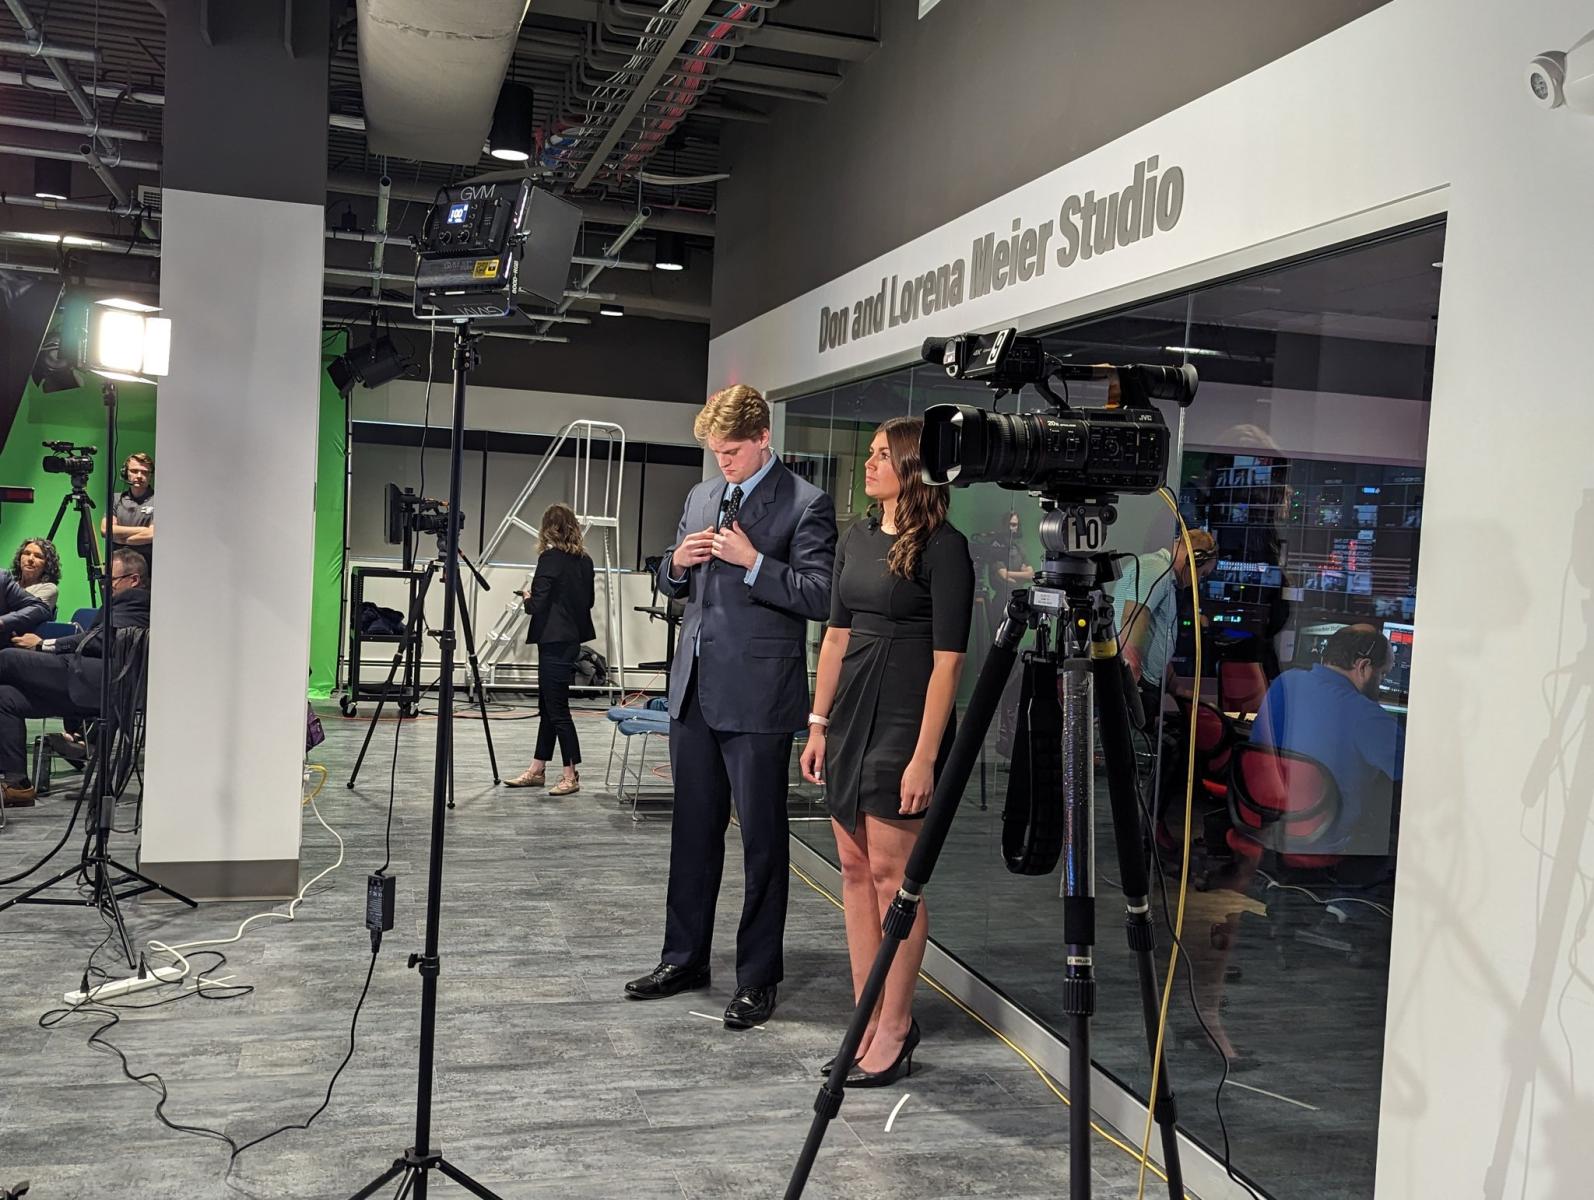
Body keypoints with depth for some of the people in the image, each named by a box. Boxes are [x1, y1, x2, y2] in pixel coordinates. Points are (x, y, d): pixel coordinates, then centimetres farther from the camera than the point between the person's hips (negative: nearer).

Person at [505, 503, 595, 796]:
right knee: (547, 706, 15)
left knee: (557, 708, -2)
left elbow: (538, 604, -16)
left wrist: (527, 598, 5)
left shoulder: (550, 558, -14)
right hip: (573, 638, 8)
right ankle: (537, 769, 23)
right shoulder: (584, 560, 8)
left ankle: (571, 775, 3)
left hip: (553, 642, -8)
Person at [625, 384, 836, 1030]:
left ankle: (758, 977, 14)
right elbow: (671, 584, 21)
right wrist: (679, 562, -1)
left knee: (761, 837, 2)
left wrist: (753, 561, -21)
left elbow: (819, 597, -14)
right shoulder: (702, 496, 15)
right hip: (694, 687, 7)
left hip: (756, 697, -7)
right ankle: (685, 957, 29)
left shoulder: (806, 504, -7)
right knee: (693, 828, 16)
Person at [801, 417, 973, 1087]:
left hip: (904, 719, -7)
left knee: (891, 871, -3)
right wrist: (818, 723, 11)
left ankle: (894, 1031, 10)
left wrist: (925, 754, -17)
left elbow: (947, 658, -13)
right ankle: (866, 1019, 20)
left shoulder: (942, 547, -10)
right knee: (855, 868, 10)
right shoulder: (857, 539, 12)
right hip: (851, 711, 8)